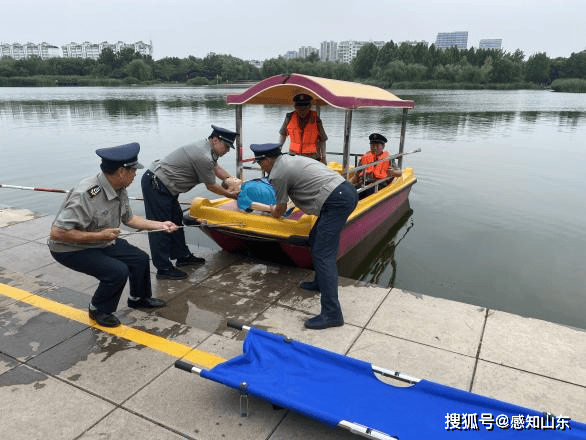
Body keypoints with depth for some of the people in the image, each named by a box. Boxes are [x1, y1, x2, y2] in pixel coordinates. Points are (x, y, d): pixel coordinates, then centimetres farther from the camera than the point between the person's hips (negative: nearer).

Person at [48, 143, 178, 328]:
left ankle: (138, 298, 31)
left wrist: (160, 225, 5)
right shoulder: (86, 194, -34)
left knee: (141, 259, 5)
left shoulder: (119, 190, -6)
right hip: (71, 249, -8)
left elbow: (129, 218, 10)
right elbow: (57, 233, -33)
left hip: (102, 242, 9)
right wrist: (99, 235, -30)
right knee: (118, 271, -24)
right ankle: (98, 310, 4)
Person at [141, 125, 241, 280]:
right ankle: (163, 269, 1)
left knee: (176, 221, 16)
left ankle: (183, 256, 28)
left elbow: (217, 169, 24)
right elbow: (211, 186, -9)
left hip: (160, 184, 11)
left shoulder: (205, 147, 9)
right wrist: (229, 194, 7)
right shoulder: (203, 157, -22)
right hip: (155, 186, -11)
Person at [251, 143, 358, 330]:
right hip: (348, 190, 10)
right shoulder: (291, 159, 25)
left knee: (323, 255, -11)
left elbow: (281, 208, 9)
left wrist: (273, 211, 33)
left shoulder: (277, 174, -3)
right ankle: (321, 282, 37)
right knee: (316, 239, 23)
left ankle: (332, 314, -12)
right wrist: (276, 208, 52)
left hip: (336, 201, -10)